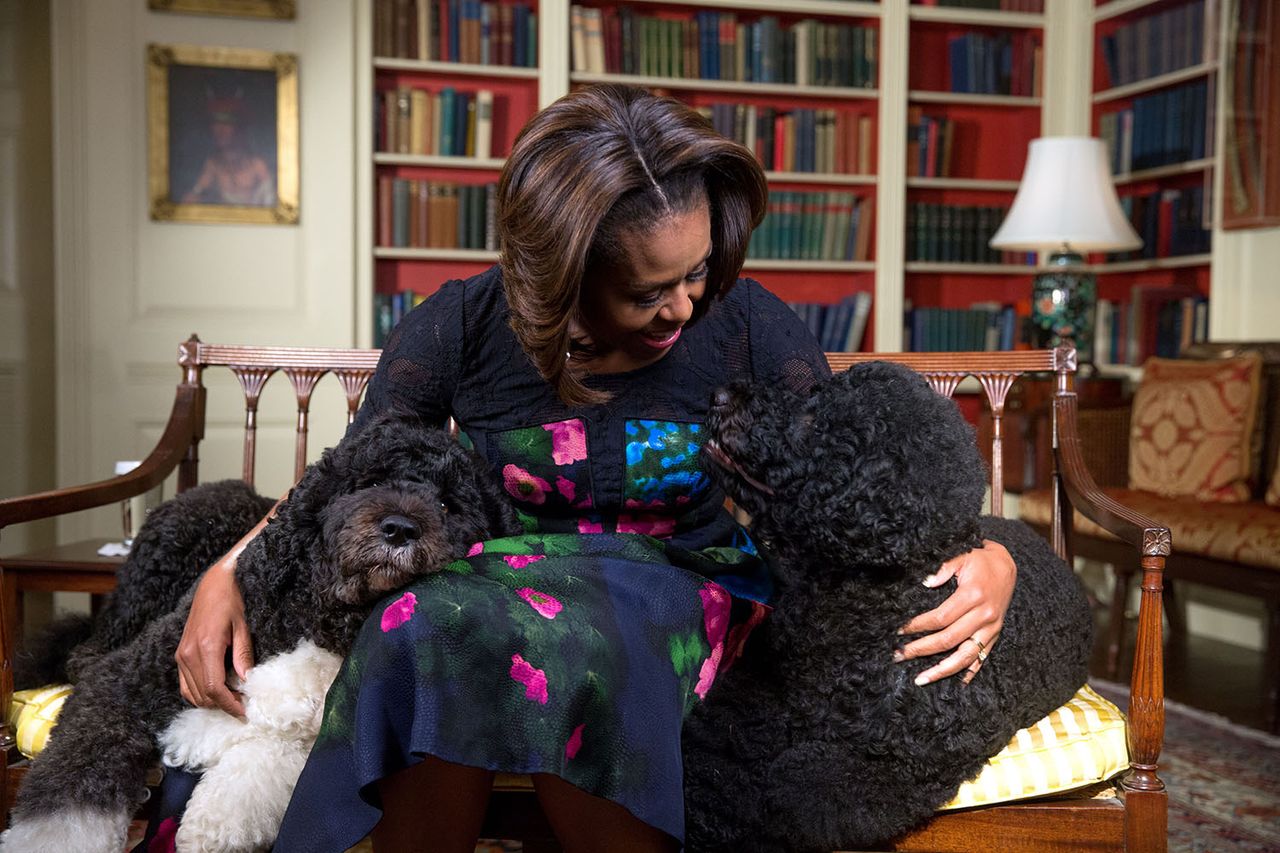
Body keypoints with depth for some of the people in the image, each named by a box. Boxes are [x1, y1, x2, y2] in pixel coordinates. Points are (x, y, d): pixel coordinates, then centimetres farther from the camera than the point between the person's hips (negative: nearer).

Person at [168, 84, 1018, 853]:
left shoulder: (748, 328, -9)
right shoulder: (463, 329, -7)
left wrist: (987, 560, -22)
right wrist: (228, 574, -11)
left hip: (684, 593, -1)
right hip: (504, 582, 1)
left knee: (578, 649, -37)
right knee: (430, 635, -35)